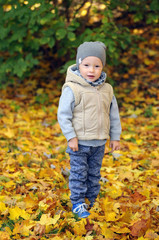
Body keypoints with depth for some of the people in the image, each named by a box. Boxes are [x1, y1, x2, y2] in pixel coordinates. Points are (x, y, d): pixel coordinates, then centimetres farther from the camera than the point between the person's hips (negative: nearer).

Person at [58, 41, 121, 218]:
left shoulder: (107, 90, 3)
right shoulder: (72, 89, -14)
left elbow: (114, 115, 12)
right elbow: (63, 115, -13)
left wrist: (115, 137, 12)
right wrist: (71, 137, -15)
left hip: (99, 143, 5)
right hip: (79, 143, -5)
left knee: (94, 173, 16)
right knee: (79, 174, 3)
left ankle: (93, 199, 31)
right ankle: (77, 203, 16)